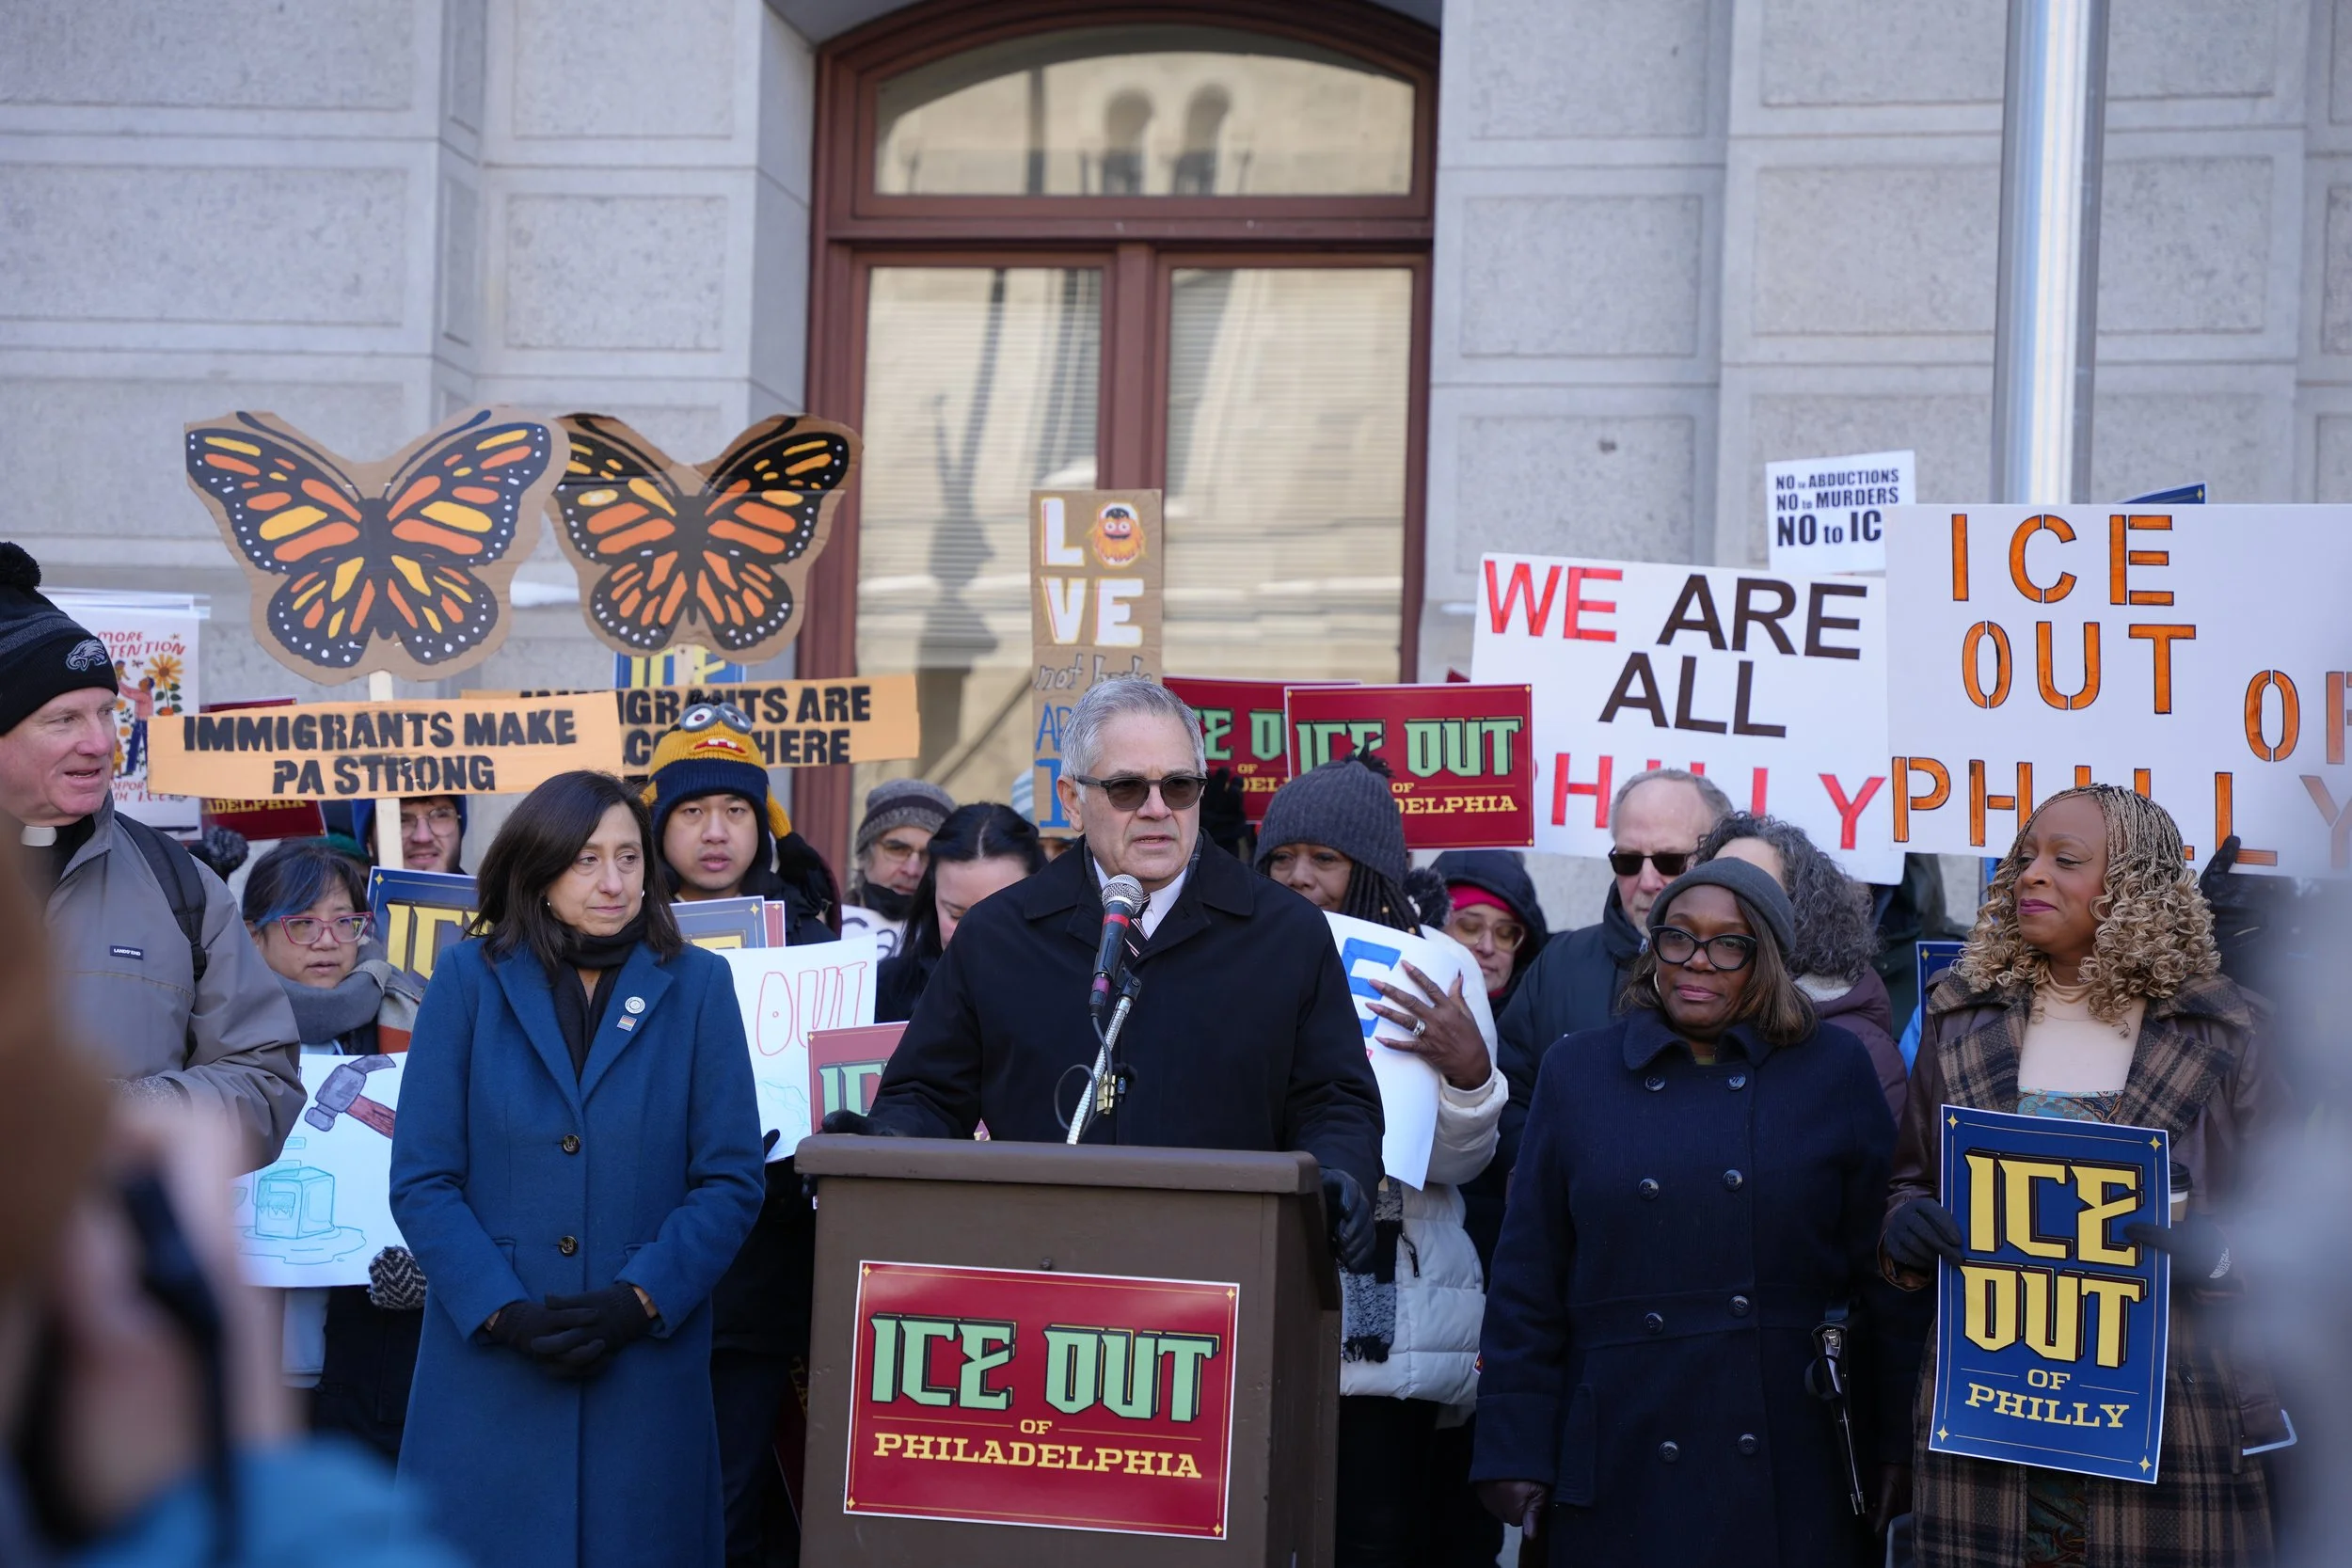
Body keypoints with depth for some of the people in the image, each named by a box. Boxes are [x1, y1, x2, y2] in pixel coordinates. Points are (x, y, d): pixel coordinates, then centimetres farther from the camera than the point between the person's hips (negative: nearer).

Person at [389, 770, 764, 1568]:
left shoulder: (697, 986, 5)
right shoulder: (470, 979, 4)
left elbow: (730, 1180, 1)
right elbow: (422, 1180, -1)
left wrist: (640, 1300, -11)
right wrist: (503, 1311, -13)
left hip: (645, 1369, 1)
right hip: (489, 1368, 0)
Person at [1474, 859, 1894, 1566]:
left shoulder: (1834, 1069, 5)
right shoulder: (1577, 1071, 7)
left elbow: (1881, 1267, 3)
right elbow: (1527, 1283, 6)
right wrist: (1514, 1451, 0)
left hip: (1789, 1473, 0)